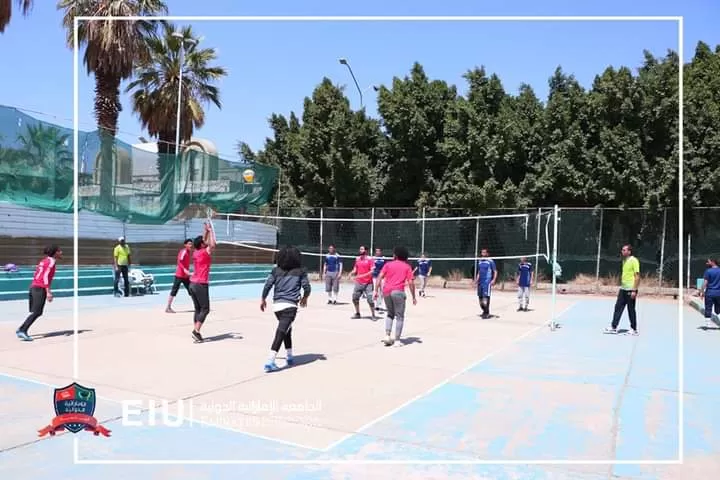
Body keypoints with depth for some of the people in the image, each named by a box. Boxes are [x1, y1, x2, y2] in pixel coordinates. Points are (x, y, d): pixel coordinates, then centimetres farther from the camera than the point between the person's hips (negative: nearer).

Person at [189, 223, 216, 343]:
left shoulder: (196, 252, 11)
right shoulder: (204, 253, -10)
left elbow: (203, 241, 27)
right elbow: (213, 244, -20)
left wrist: (206, 230, 24)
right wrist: (210, 230, -9)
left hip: (193, 284, 8)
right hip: (201, 285, -8)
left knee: (198, 309, 10)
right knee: (205, 309, -3)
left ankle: (196, 331, 8)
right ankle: (196, 331, -11)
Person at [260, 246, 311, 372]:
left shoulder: (276, 271, 9)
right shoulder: (300, 271, 3)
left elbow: (267, 285, 3)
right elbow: (307, 287, 2)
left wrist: (263, 299, 14)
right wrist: (305, 298, 21)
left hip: (277, 305, 5)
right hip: (290, 306, -5)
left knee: (287, 330, 24)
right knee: (281, 333, -10)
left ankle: (289, 357, 33)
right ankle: (270, 362, -20)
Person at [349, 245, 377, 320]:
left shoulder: (369, 259, -6)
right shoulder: (357, 259, 11)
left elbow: (372, 271, -13)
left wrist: (363, 275, -23)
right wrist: (352, 273, -3)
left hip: (368, 283, -6)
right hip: (358, 283, 6)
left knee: (370, 299, -8)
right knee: (355, 298, 7)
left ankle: (373, 315, 4)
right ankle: (357, 313, 23)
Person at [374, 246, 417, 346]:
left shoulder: (388, 264, 12)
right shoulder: (407, 266, 8)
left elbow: (379, 277, 1)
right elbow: (410, 282, 0)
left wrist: (376, 291, 1)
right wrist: (413, 297, 5)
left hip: (386, 291, 3)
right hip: (398, 292, -3)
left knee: (390, 314, 20)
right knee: (399, 316, 5)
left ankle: (387, 335, 6)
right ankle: (397, 340, 2)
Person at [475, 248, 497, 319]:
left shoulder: (490, 261, -4)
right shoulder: (479, 261, 15)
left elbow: (495, 271, -4)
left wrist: (494, 280, -16)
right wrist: (477, 279, 11)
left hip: (487, 282, -7)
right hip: (480, 282, 7)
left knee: (486, 297, -13)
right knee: (480, 297, 8)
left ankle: (487, 313, -5)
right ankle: (484, 311, 24)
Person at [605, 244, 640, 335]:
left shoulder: (634, 261, -13)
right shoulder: (624, 260, 12)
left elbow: (637, 276, -15)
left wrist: (634, 290, -19)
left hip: (631, 290, -8)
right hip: (623, 289, 8)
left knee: (631, 310, 2)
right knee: (618, 307, 5)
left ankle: (634, 329, 15)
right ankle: (613, 327, 8)